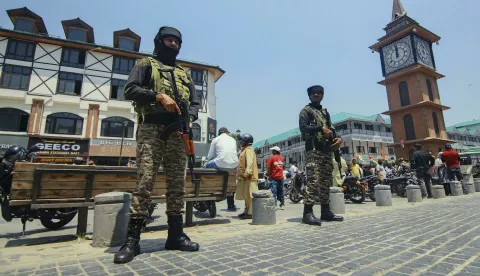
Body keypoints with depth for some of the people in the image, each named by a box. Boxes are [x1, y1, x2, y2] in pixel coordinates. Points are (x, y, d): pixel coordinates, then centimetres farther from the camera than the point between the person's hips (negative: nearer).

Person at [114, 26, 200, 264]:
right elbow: (130, 90, 1)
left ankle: (176, 235, 10)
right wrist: (159, 96, -13)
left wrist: (188, 119, -4)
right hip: (151, 128, -4)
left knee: (177, 184, 2)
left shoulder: (184, 74, 26)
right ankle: (132, 239, -2)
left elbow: (194, 104, 18)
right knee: (145, 181, -10)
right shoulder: (146, 64, 15)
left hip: (177, 132, 4)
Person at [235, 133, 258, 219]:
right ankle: (247, 211, 24)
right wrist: (239, 172, 21)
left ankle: (251, 213, -4)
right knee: (246, 195, 15)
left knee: (249, 195, -7)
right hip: (244, 177, 11)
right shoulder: (244, 150, 22)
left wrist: (247, 172, -29)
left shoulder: (249, 150, -10)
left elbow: (250, 162, -23)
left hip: (249, 177, -11)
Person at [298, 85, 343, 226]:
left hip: (327, 149, 7)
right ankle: (308, 212, -16)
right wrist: (320, 128, -21)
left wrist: (338, 138, -2)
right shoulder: (306, 110, 6)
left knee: (326, 181, 7)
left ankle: (325, 211, 14)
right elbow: (303, 127, -9)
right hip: (313, 148, -7)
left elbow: (331, 129, 19)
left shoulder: (325, 112, 26)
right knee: (313, 179, -16)